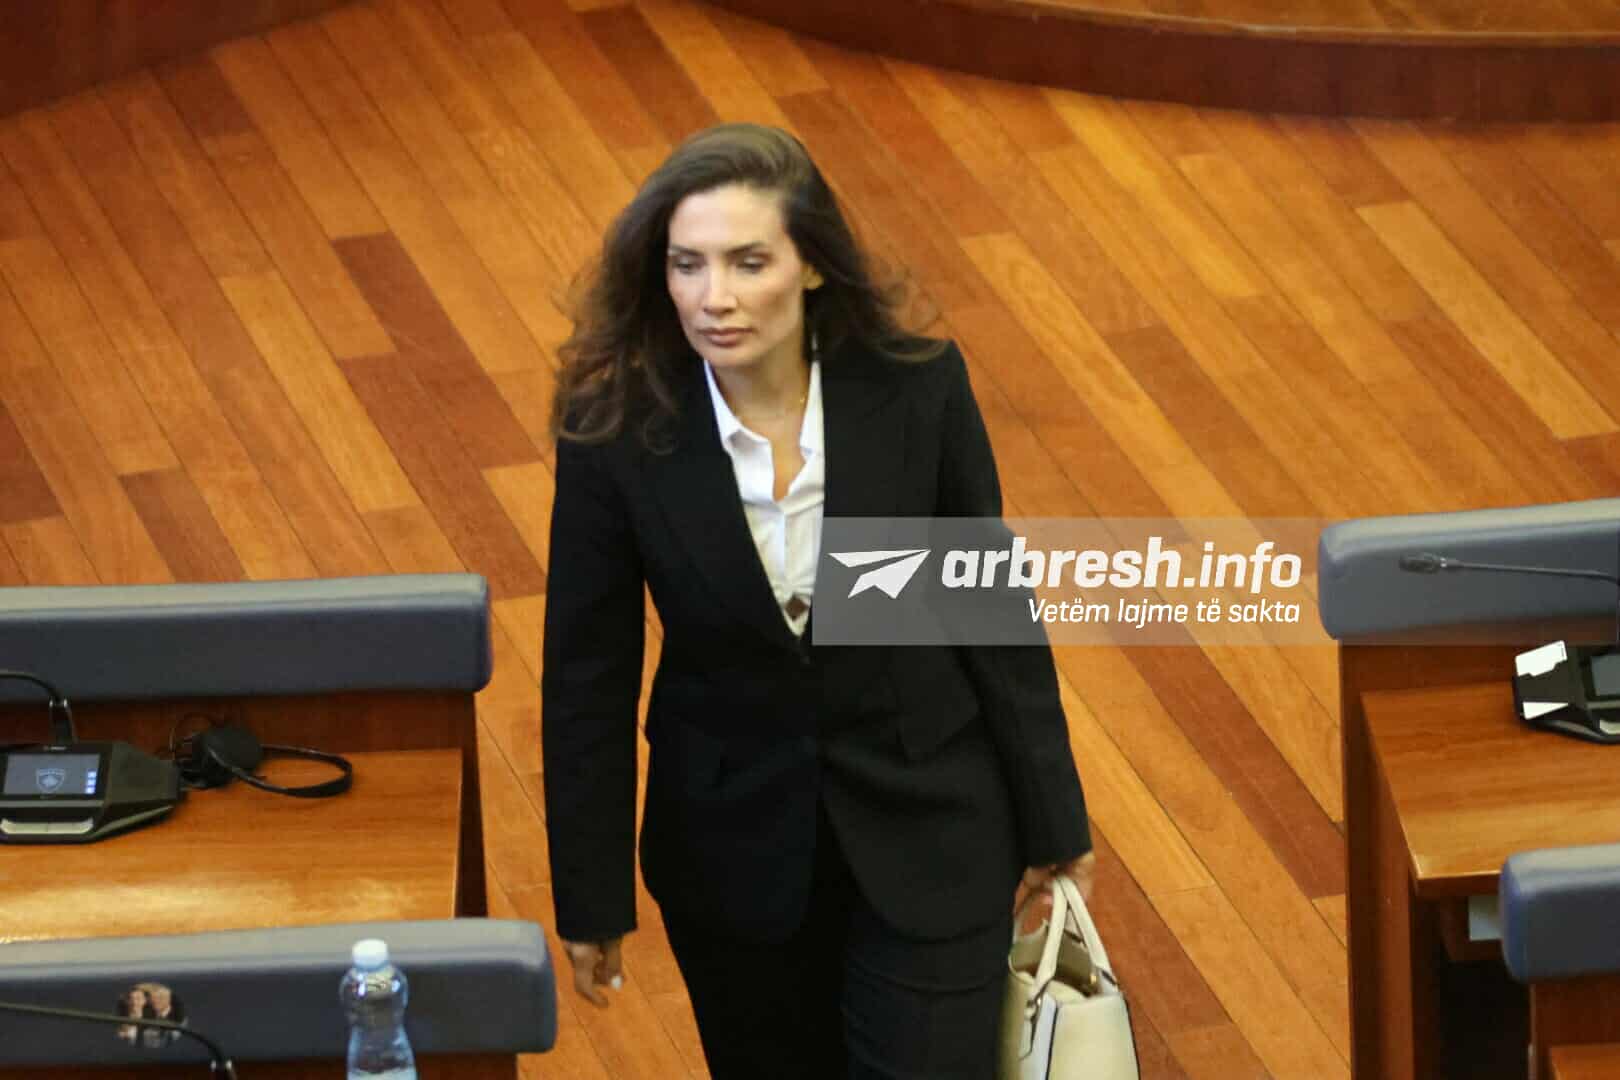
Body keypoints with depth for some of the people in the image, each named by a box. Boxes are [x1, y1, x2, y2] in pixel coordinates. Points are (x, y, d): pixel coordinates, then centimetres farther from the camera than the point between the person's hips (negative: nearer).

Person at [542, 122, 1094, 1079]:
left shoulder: (919, 390, -16)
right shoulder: (616, 430, -16)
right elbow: (589, 674, -7)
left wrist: (1052, 827, 2)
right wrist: (591, 898, -1)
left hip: (926, 827, -1)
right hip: (734, 844, 1)